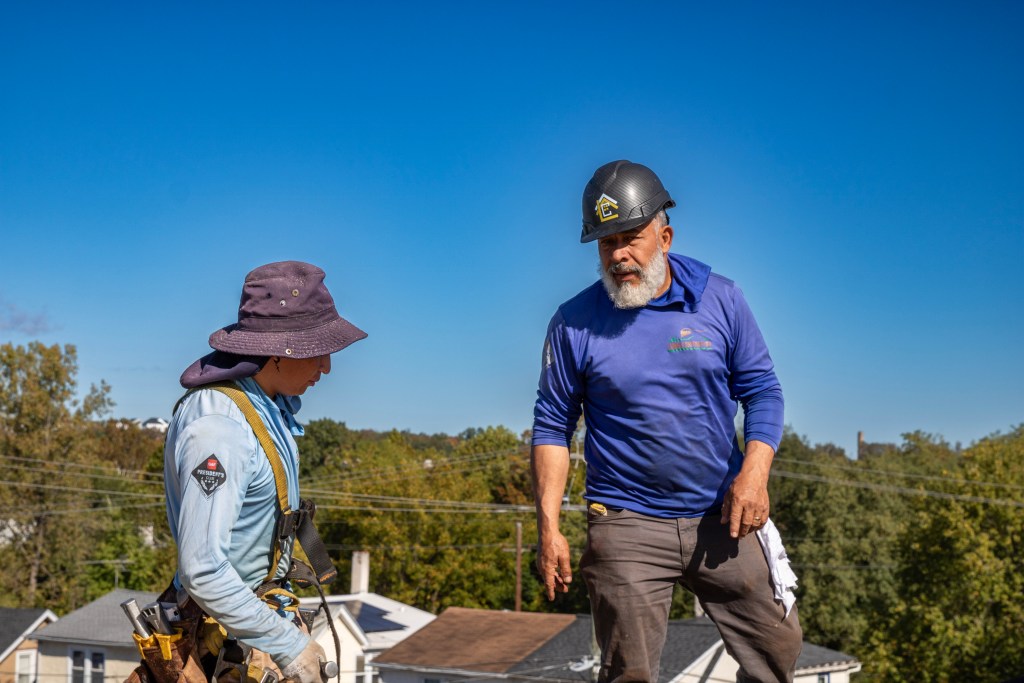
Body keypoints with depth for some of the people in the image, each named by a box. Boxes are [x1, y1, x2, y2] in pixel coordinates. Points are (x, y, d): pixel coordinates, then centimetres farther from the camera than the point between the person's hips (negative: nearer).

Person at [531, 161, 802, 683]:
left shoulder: (720, 299, 1)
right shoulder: (575, 323, -4)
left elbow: (761, 389, 5)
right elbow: (553, 426, 1)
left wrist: (754, 472, -10)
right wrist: (548, 528, -6)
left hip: (720, 520, 2)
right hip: (627, 527, -2)